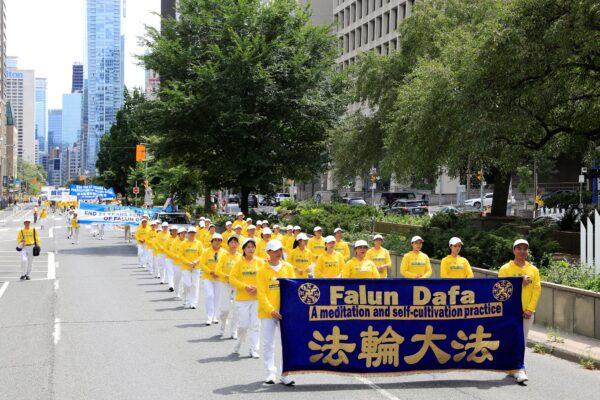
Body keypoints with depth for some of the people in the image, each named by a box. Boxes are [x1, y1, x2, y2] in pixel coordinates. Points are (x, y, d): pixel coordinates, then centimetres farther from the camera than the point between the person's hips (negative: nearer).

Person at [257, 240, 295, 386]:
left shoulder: (288, 267, 7)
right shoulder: (263, 271, 0)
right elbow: (261, 294, -5)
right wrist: (271, 310, -15)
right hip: (267, 312, -2)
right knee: (268, 343, 1)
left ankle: (285, 374, 7)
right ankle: (271, 373, 10)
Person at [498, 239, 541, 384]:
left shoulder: (533, 270, 7)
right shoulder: (505, 269, -2)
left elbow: (537, 290, 2)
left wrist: (530, 309, -6)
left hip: (527, 312, 3)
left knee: (522, 341, 8)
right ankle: (519, 369, -8)